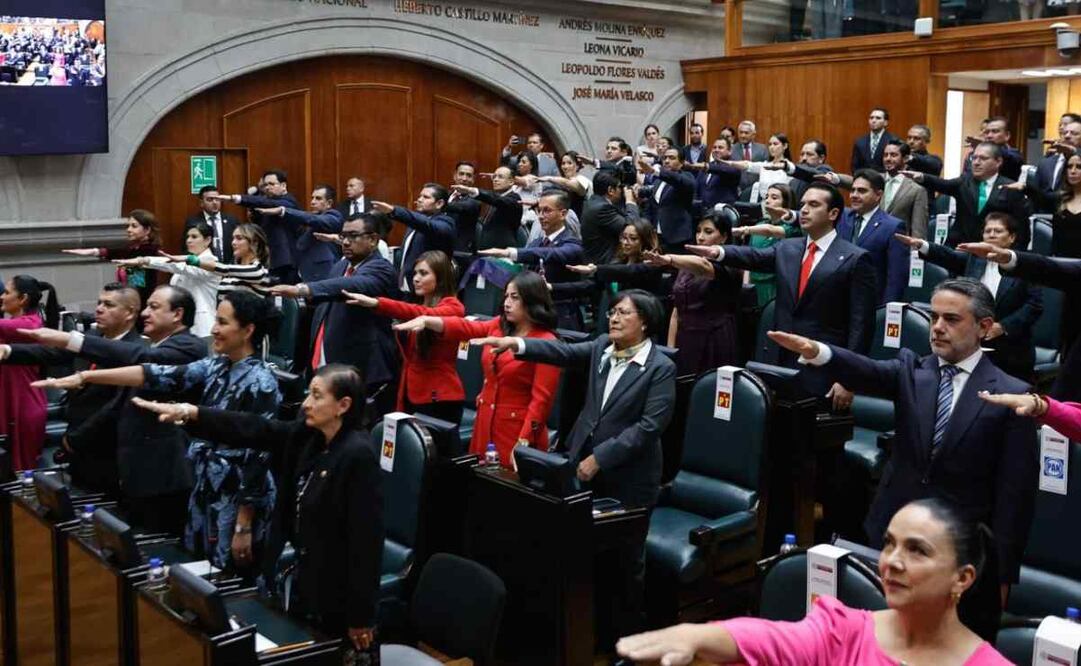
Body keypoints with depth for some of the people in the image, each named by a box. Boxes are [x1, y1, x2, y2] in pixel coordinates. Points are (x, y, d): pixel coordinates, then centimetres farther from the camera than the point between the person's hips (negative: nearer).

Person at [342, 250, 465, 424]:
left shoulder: (453, 306, -7)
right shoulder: (420, 305, 16)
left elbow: (425, 315, -29)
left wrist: (376, 303, -38)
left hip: (439, 399, -7)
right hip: (411, 396, 7)